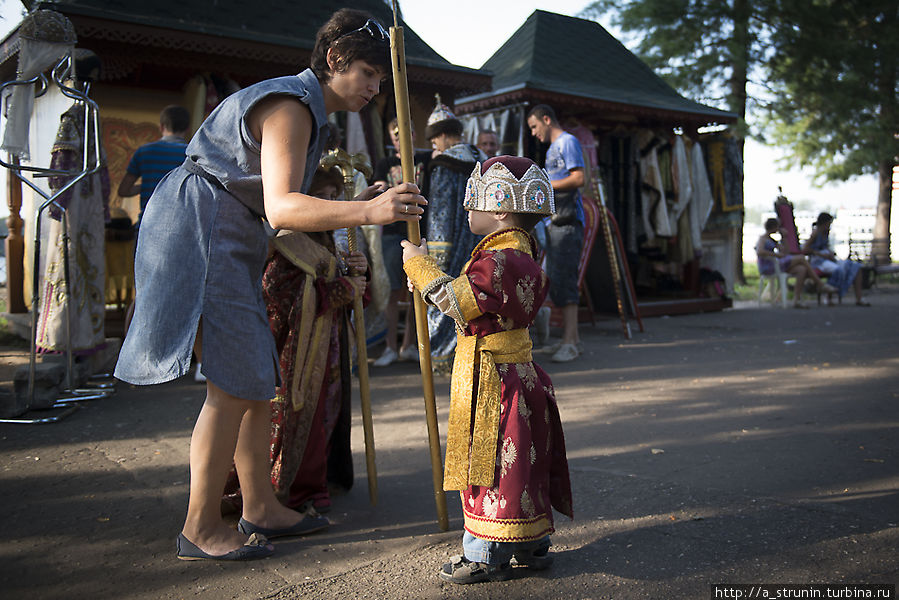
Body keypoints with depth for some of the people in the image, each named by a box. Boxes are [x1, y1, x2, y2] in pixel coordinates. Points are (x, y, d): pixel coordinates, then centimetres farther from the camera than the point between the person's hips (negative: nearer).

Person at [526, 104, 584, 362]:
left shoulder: (568, 142, -3)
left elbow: (578, 178, -15)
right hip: (554, 222, 10)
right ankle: (571, 338, 14)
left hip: (568, 222, -10)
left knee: (563, 280, -13)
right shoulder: (552, 148, 24)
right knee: (554, 281, 8)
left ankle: (570, 343, -13)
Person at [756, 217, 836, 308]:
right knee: (801, 258, -16)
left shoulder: (771, 240, 25)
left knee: (802, 270, -17)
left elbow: (784, 252, 19)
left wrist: (783, 237, 11)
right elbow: (759, 252, -24)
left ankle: (797, 300, -22)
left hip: (775, 266, 9)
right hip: (767, 267, -9)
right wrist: (777, 254, -19)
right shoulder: (762, 239, -4)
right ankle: (820, 284, -9)